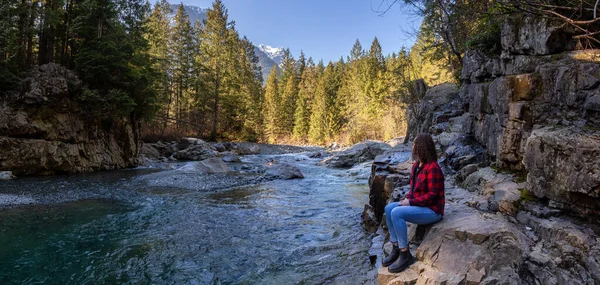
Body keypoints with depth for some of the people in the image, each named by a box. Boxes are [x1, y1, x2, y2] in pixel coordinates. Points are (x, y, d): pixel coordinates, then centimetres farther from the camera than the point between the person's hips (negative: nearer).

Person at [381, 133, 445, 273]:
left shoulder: (432, 168, -22)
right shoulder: (417, 165, 6)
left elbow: (432, 195, -23)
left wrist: (411, 202, -22)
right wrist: (407, 198, -4)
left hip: (432, 210, -9)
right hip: (420, 205, 9)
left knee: (397, 213, -27)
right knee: (389, 208, -7)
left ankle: (405, 255, -15)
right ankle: (396, 248, -2)